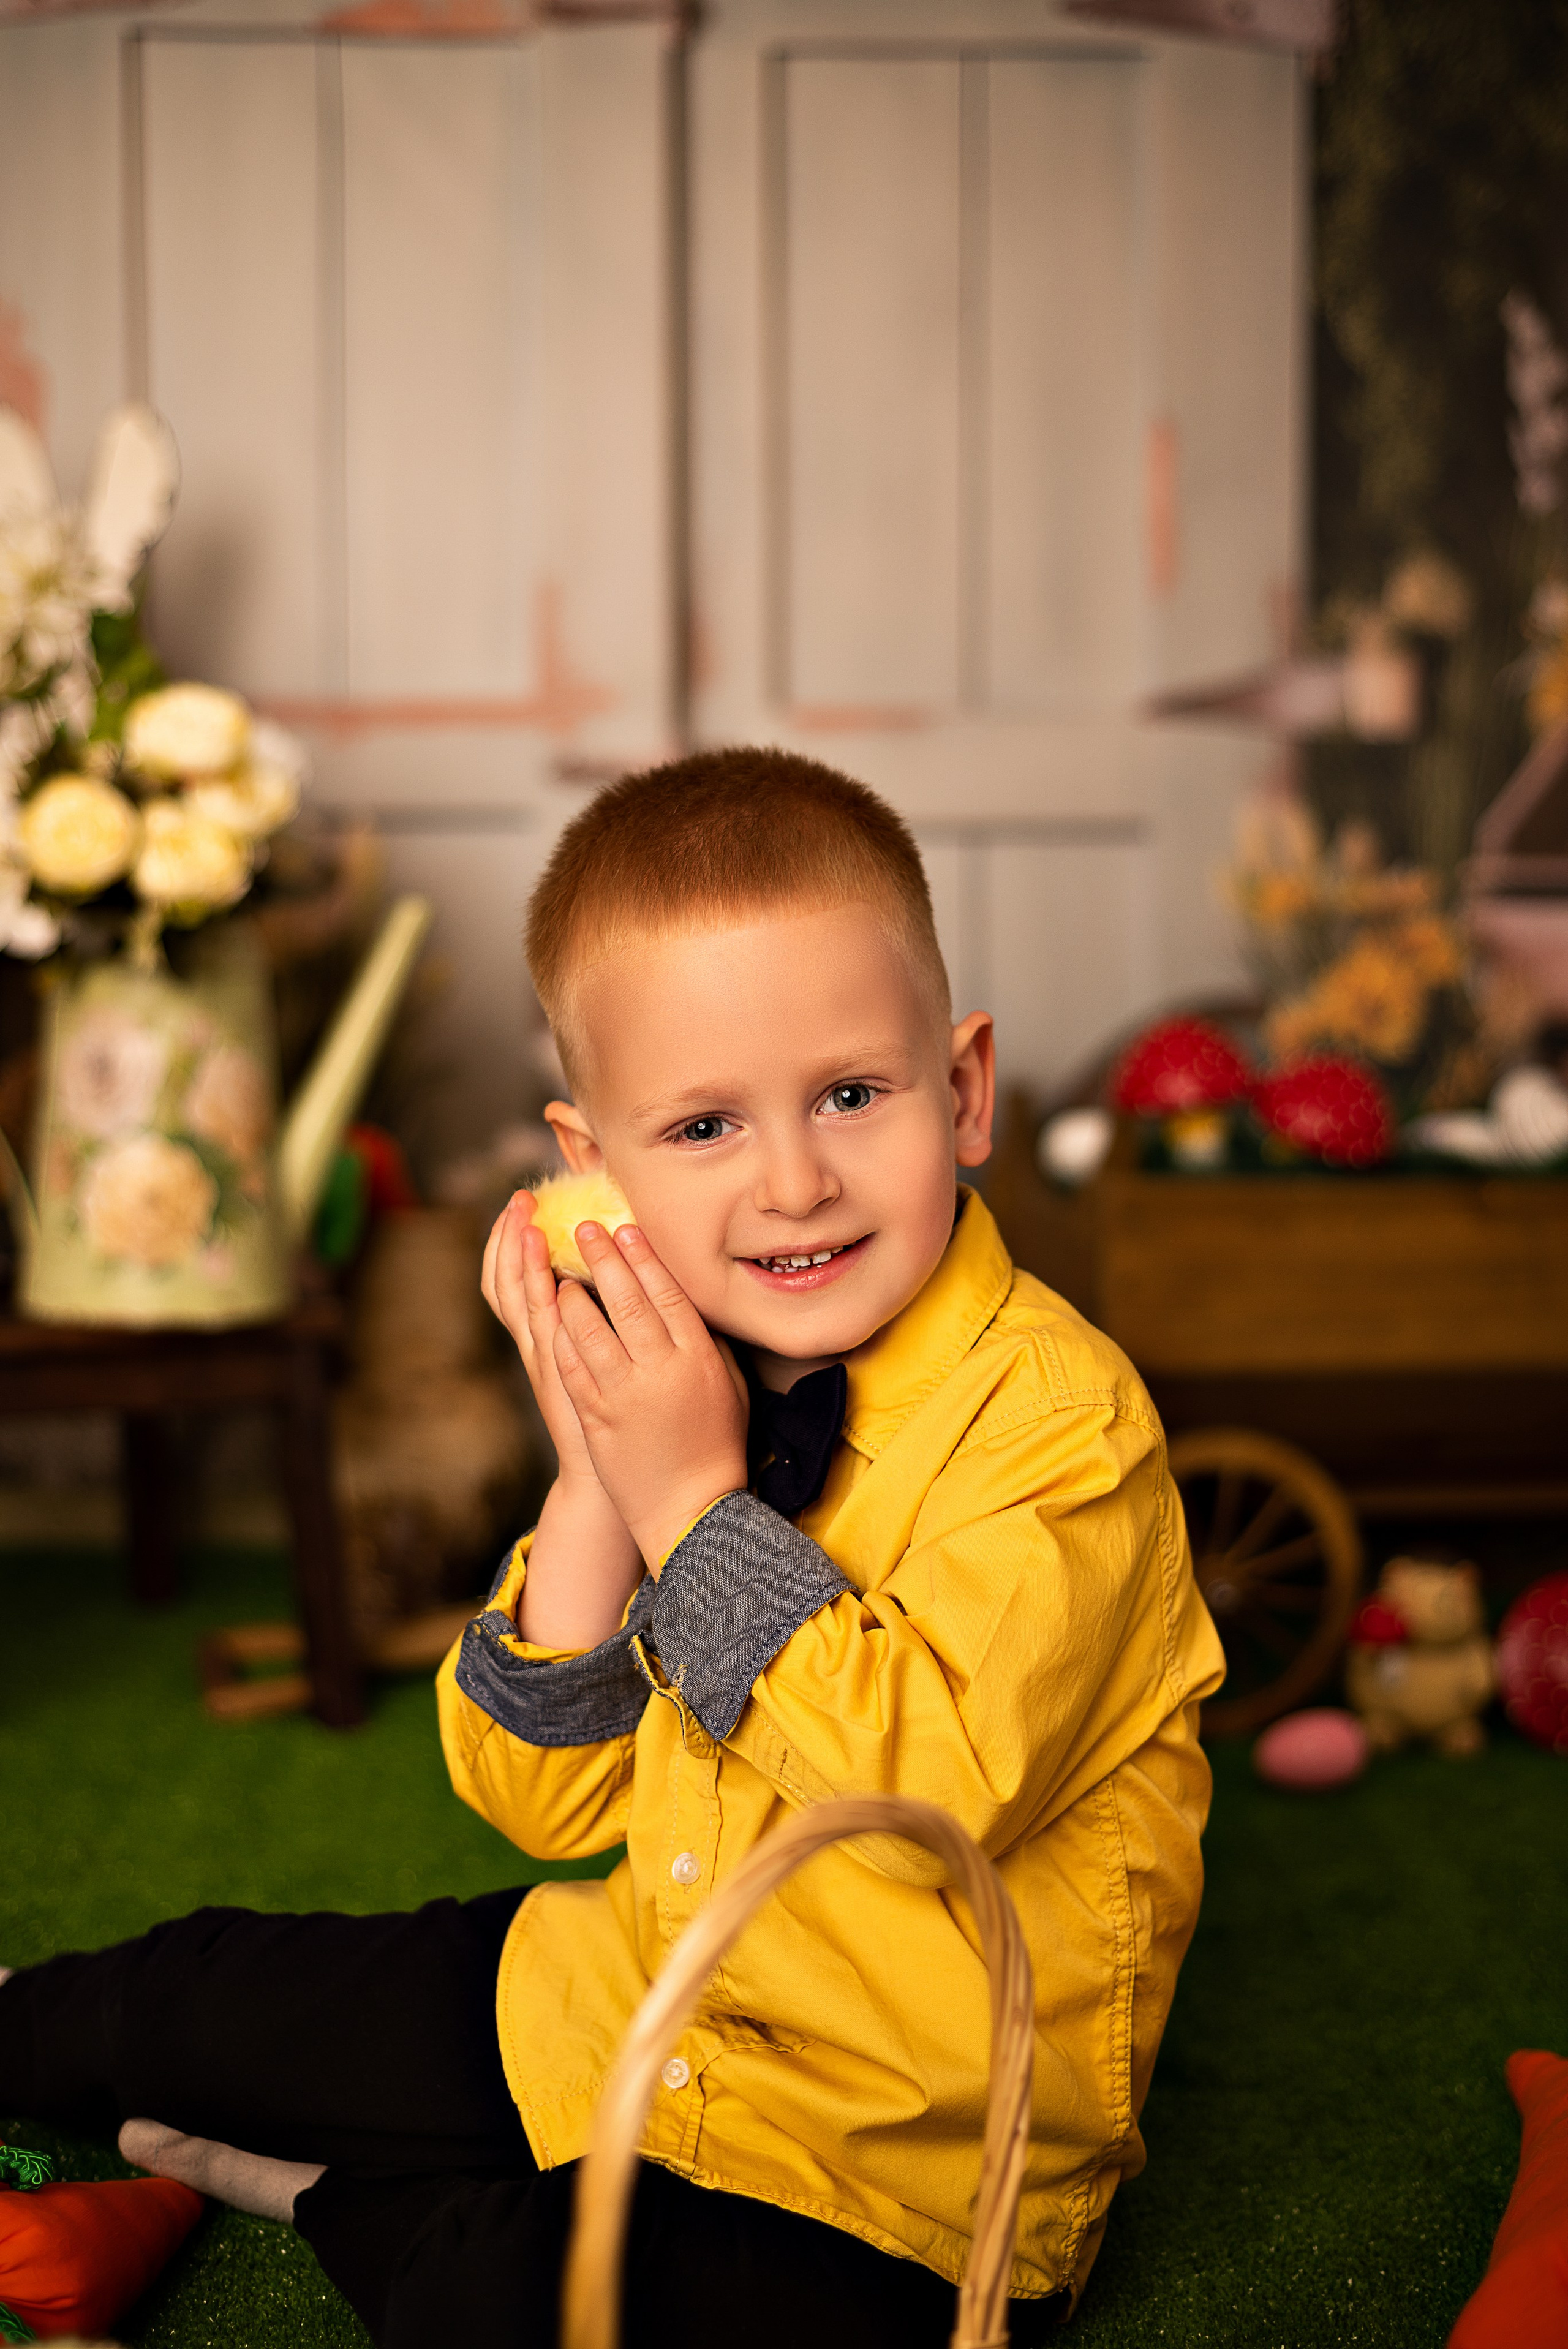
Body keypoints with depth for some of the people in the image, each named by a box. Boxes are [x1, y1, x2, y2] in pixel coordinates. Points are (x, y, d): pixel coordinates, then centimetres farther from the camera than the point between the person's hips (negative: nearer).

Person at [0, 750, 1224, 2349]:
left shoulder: (1058, 1420, -21)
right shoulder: (682, 1383, -2)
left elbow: (936, 1783, -32)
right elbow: (543, 1798, -3)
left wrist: (690, 1502, -28)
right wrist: (592, 1494, -18)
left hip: (899, 2172, -6)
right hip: (627, 1996, 6)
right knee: (206, 1996, 15)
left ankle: (350, 2199, 1)